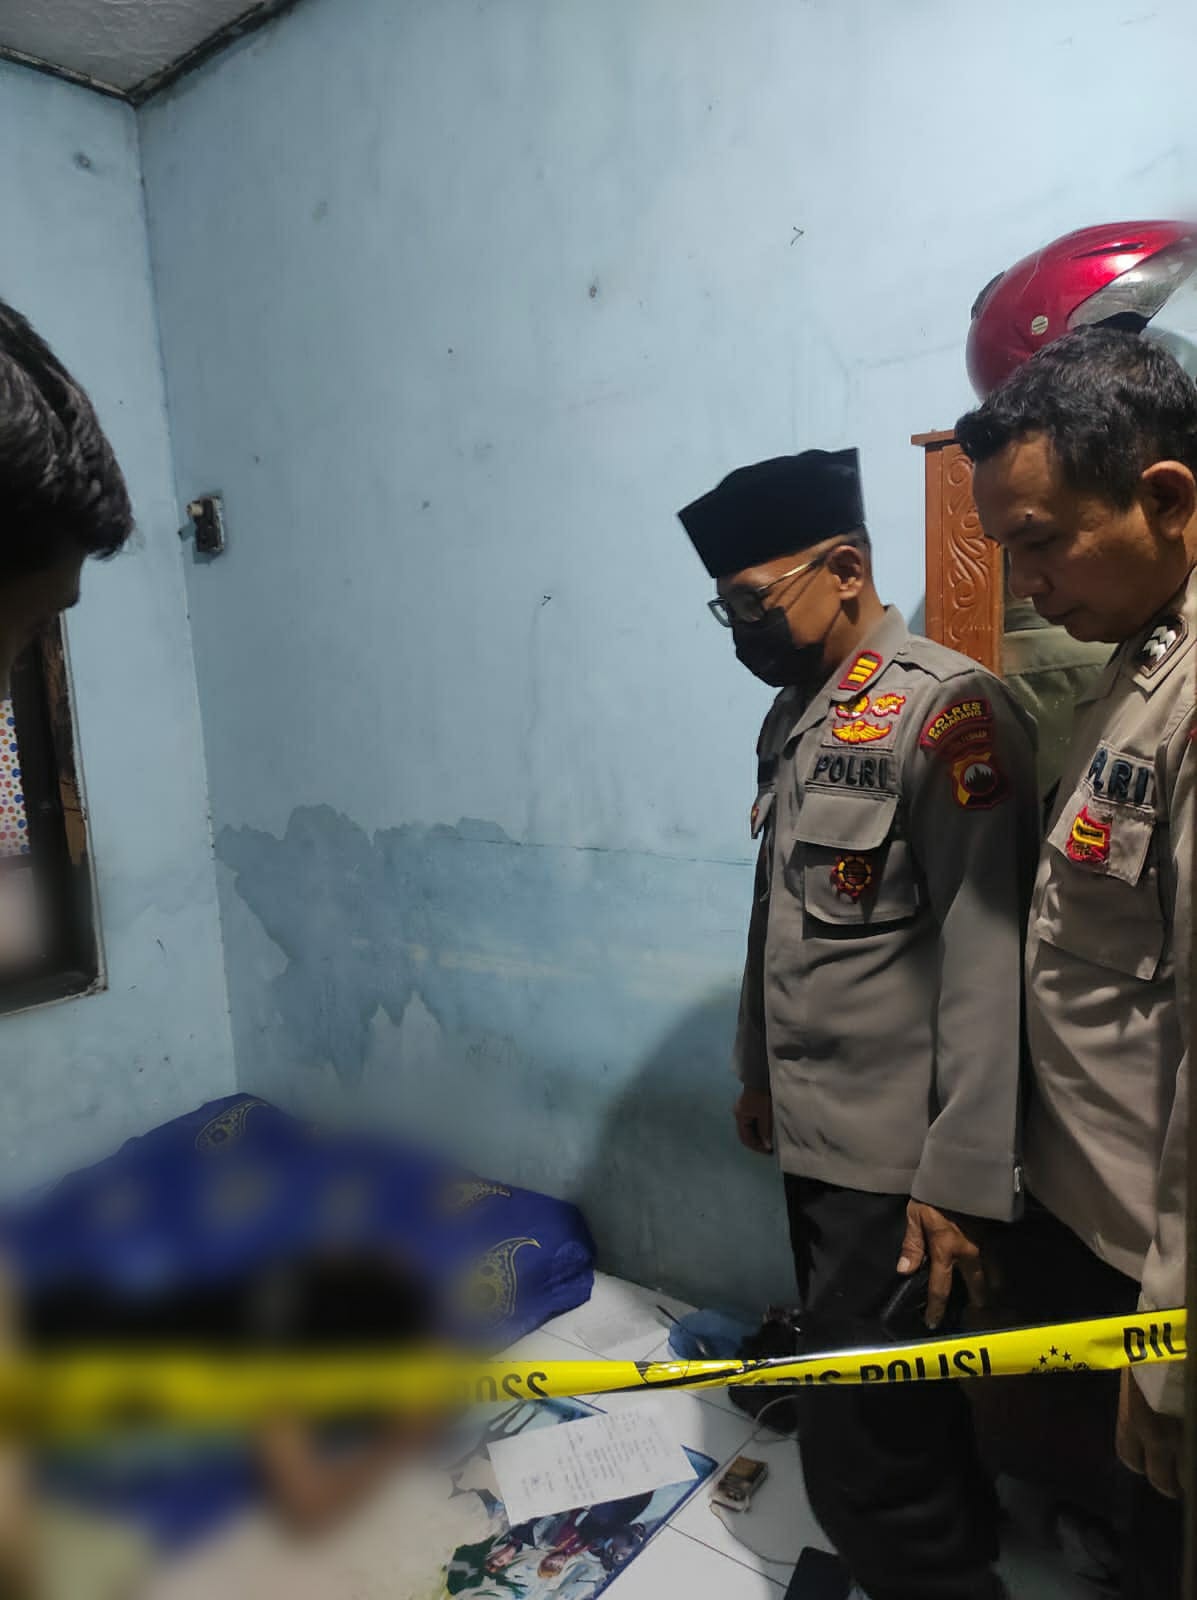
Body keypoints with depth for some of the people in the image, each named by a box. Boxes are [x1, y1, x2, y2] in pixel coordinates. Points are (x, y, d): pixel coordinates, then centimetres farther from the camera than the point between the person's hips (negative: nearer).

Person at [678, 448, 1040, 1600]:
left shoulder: (945, 709, -17)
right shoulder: (790, 719, 9)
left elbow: (987, 963, -21)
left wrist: (960, 1181, -20)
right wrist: (757, 1066, 19)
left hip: (894, 1150, -8)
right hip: (812, 1127, 8)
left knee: (860, 1447, 0)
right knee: (843, 1373, 24)